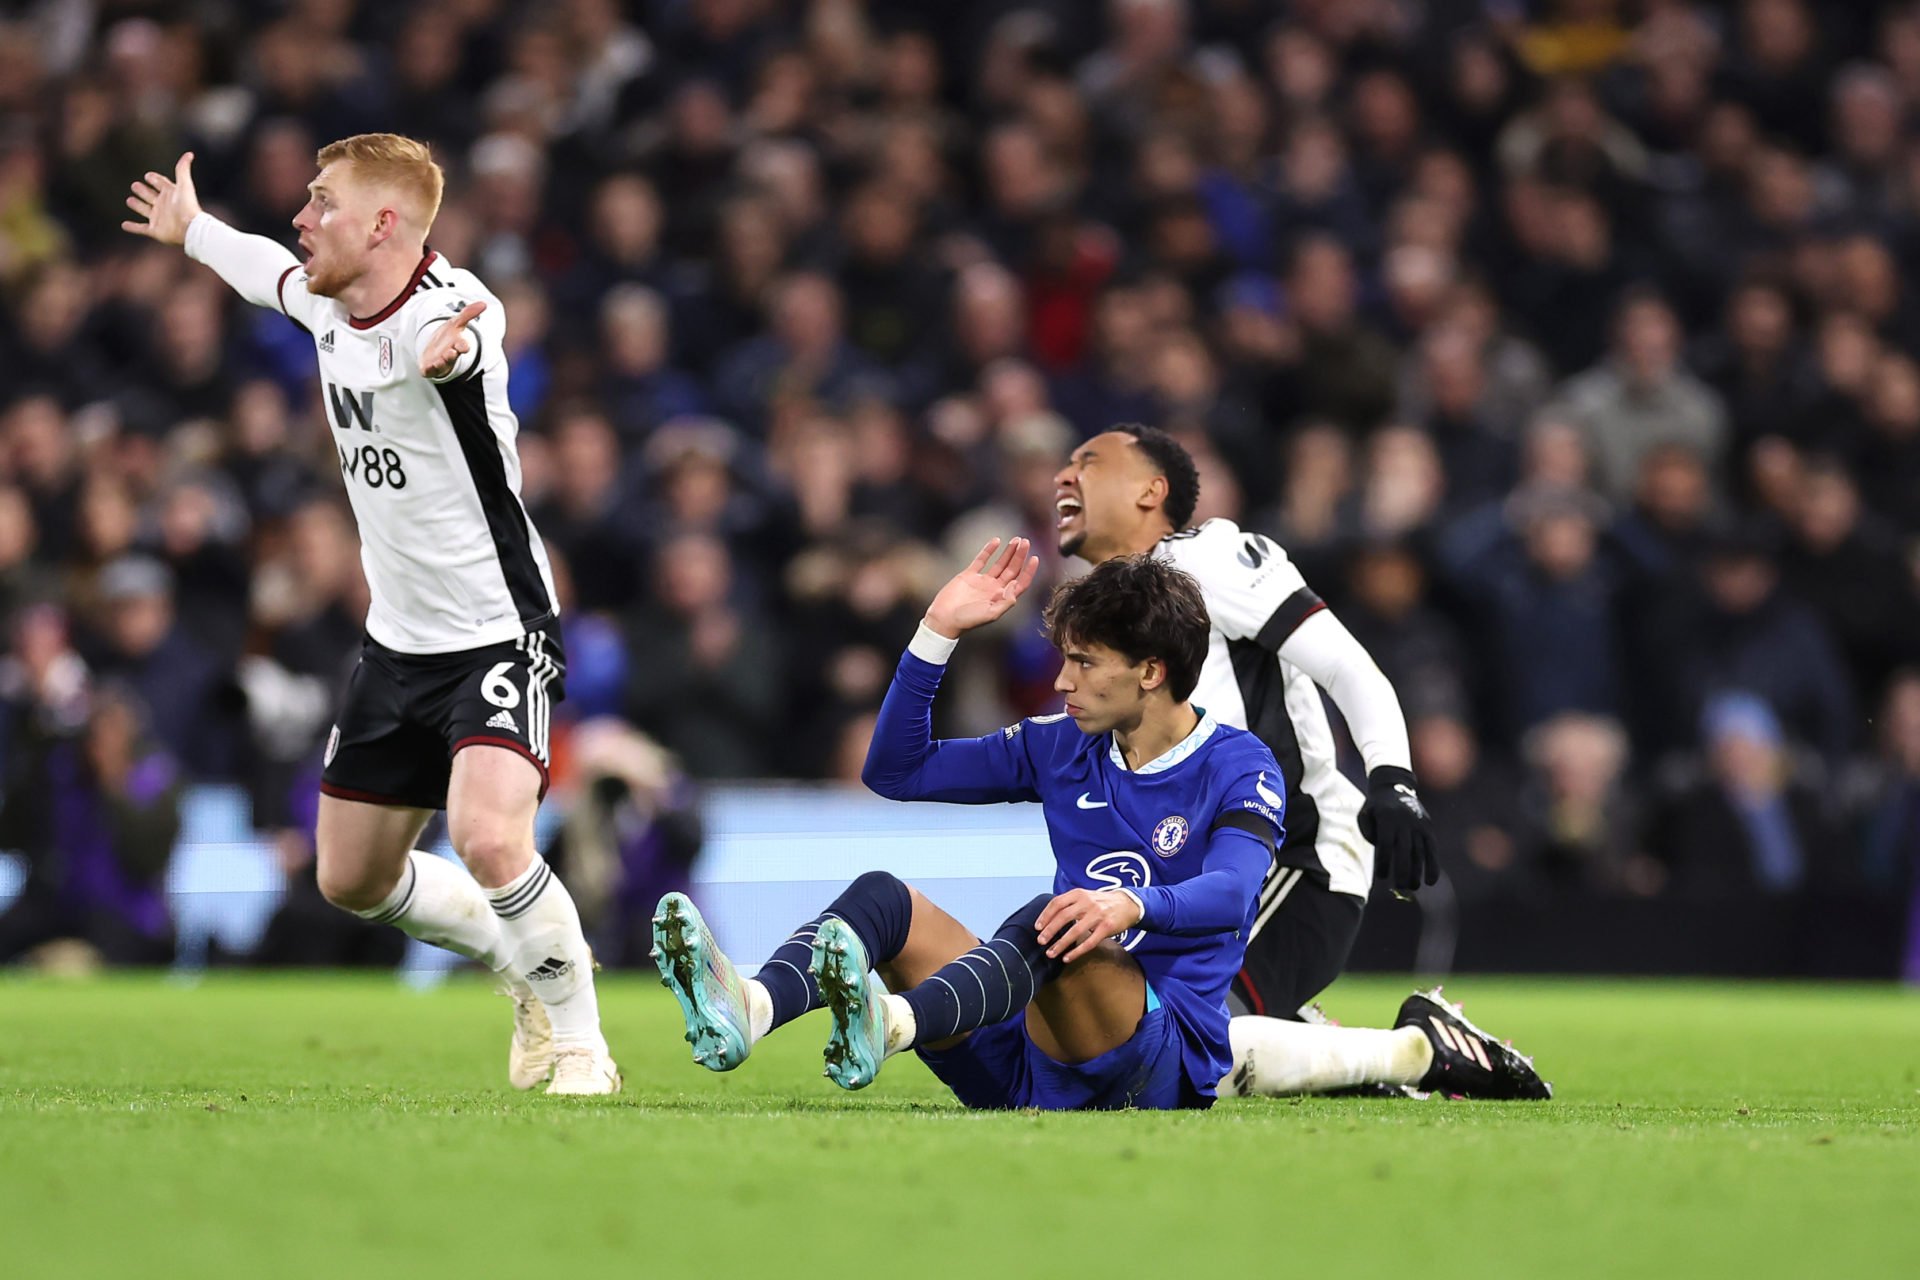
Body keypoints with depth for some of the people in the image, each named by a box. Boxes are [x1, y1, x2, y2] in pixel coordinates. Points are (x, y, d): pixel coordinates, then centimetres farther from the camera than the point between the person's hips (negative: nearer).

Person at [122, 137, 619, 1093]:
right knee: (351, 879, 12)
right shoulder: (328, 306, 2)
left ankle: (579, 1042, -8)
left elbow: (454, 338, -49)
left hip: (499, 636, -9)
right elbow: (271, 271, 28)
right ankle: (530, 968, 36)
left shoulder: (449, 308, -23)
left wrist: (445, 355, -74)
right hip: (399, 644, 9)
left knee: (490, 841, -29)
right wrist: (190, 231, 46)